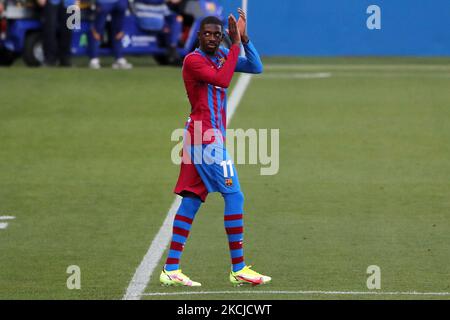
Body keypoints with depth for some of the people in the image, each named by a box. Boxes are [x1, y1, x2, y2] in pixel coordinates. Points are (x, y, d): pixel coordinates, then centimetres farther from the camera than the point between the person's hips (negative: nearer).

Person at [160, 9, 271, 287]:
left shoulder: (222, 55, 14)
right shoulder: (193, 60, -10)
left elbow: (256, 67, 7)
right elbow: (222, 80, -23)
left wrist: (244, 38, -6)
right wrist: (236, 44, -18)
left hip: (212, 137, 9)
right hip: (207, 138, -9)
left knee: (192, 200, 6)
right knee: (234, 196, -9)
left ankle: (171, 269, 5)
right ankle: (238, 269, -8)